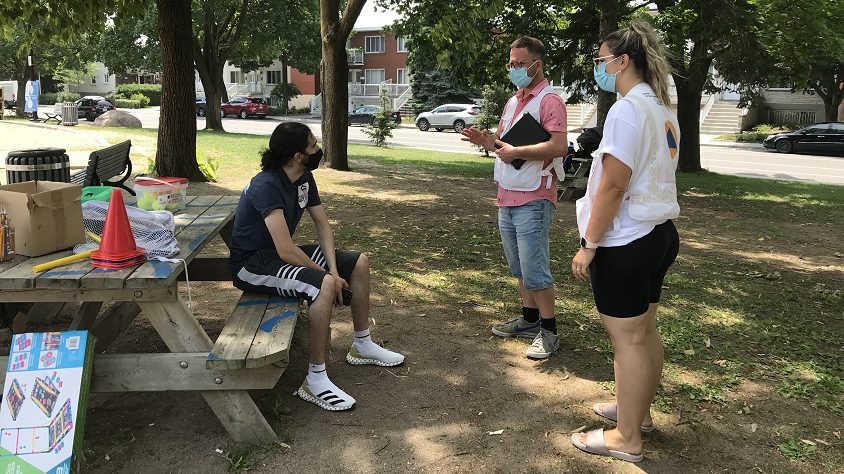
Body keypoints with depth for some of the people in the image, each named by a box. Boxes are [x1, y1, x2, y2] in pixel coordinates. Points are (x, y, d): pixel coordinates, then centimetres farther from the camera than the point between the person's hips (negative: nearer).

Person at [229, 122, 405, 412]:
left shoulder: (304, 178, 0)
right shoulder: (266, 186, -28)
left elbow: (322, 224, 3)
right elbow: (286, 251, -33)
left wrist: (334, 270, -12)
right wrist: (328, 276, -22)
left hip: (280, 253, 10)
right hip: (252, 264, -9)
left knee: (359, 263, 6)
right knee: (323, 285, -34)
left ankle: (362, 346, 20)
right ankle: (315, 381, -24)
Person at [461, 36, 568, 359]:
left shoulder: (549, 100, -12)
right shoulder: (512, 102, 16)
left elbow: (558, 146, -24)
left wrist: (515, 152, -20)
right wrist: (486, 140, 0)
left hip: (534, 199, -9)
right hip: (507, 198, 9)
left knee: (534, 269, -5)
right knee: (519, 267, 17)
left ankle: (549, 331, 7)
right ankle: (529, 320, 30)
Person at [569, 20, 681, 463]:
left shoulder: (627, 110, -18)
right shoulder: (661, 110, 12)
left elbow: (613, 186, -22)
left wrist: (588, 246, -16)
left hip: (625, 243, -10)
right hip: (657, 233, 10)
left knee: (627, 339, 0)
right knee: (644, 330, 19)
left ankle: (627, 439, 13)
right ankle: (638, 411, 35)